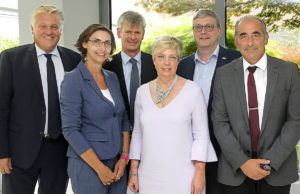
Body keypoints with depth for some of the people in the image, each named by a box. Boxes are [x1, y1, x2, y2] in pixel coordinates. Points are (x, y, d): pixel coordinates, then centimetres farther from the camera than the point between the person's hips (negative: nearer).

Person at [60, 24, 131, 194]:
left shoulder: (112, 78, 8)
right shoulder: (73, 80, -10)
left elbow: (124, 120, 11)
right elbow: (70, 130, -15)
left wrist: (124, 157, -1)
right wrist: (100, 168, -14)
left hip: (117, 165, 6)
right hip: (88, 166, -5)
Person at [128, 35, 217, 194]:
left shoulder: (192, 90, -5)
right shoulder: (142, 91, 4)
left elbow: (201, 135, -3)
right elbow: (137, 133, 10)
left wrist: (200, 174, -8)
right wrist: (133, 172, 8)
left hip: (182, 175, -3)